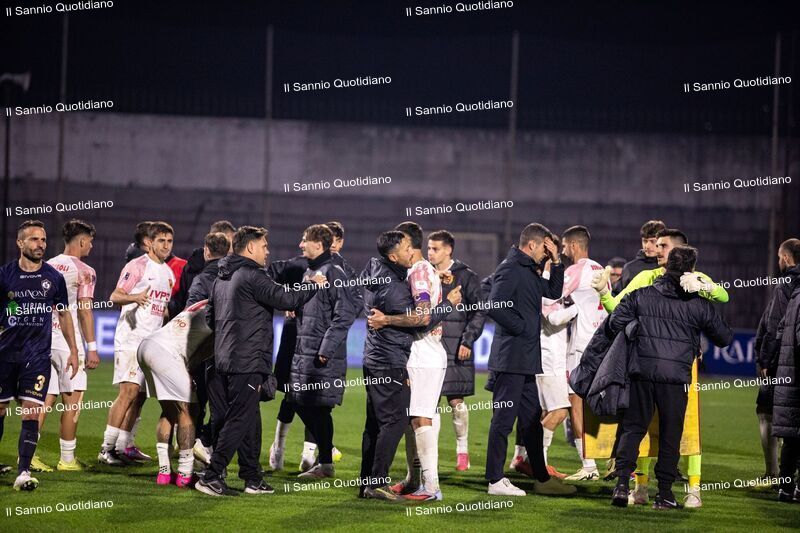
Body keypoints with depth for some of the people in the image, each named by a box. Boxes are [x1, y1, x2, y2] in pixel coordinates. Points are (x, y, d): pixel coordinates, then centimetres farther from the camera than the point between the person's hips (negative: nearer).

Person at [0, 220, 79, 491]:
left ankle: (23, 472, -11)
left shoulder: (53, 277, 4)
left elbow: (64, 314, 14)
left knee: (31, 413, -9)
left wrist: (73, 350, 12)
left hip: (38, 354, 0)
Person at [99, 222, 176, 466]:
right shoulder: (137, 266, -7)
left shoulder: (168, 273, 17)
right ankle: (107, 448, -16)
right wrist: (134, 297, -31)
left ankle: (125, 446, 15)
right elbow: (115, 296, -13)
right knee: (129, 391, -16)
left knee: (140, 395, 8)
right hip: (131, 338, -8)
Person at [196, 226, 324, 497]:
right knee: (239, 420, -7)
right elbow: (287, 299, -17)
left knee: (250, 420, 14)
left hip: (224, 360, 9)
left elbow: (210, 317, 23)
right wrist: (314, 285, -2)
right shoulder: (251, 276, -13)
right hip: (248, 363, -9)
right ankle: (211, 477, -10)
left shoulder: (222, 278, 16)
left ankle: (253, 478, 18)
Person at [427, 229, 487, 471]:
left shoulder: (465, 276, -1)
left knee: (456, 401, -2)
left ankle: (462, 450, 8)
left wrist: (467, 341, -9)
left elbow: (479, 312, -3)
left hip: (455, 349, -4)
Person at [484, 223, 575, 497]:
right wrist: (522, 327, -16)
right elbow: (495, 307, -24)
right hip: (511, 358, -10)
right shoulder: (510, 269, -13)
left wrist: (556, 263, 14)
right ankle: (495, 481, -3)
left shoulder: (529, 271, 18)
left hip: (526, 359, 10)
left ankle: (542, 478, 21)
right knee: (503, 418, -6)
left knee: (532, 420, 15)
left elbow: (554, 292, 26)